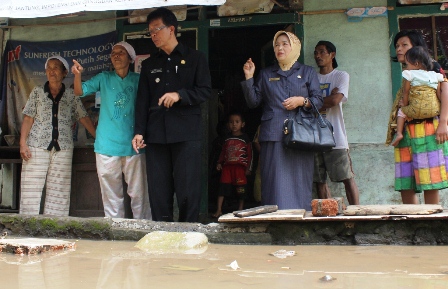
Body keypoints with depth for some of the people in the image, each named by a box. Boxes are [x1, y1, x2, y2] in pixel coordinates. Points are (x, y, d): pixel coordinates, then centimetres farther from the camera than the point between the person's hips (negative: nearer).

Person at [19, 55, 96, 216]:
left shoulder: (71, 95, 11)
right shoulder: (38, 91, 10)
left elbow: (84, 118, 10)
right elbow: (28, 119, 6)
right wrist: (23, 143, -3)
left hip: (63, 148, 1)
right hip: (37, 146, -1)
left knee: (59, 192, -1)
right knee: (31, 190, -5)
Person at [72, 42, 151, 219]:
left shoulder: (138, 80, 7)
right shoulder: (104, 78, 10)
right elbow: (80, 91, 0)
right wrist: (77, 75, -20)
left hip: (133, 145, -1)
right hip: (107, 145, 1)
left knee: (138, 193, -1)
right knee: (111, 194, 6)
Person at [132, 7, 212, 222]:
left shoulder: (195, 58, 9)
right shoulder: (149, 64, 19)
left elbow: (205, 91, 1)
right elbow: (142, 100, 14)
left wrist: (180, 95, -15)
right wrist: (139, 131, 2)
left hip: (187, 133, -3)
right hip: (156, 134, 4)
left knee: (188, 191, -5)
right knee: (158, 191, 2)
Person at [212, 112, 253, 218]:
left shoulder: (245, 138, 4)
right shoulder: (227, 138, 15)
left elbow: (250, 154, 3)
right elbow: (223, 152, 21)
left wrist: (248, 167, -2)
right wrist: (219, 162, 7)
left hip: (240, 166, -3)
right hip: (227, 166, 3)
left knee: (241, 189, 0)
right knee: (223, 187, -4)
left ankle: (240, 209, 13)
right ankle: (219, 210, -4)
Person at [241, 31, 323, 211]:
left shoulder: (308, 72, 16)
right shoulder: (266, 74, 19)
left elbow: (318, 100, 9)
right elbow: (253, 102, 11)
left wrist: (302, 101, -9)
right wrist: (248, 78, 1)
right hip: (273, 135, 1)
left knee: (299, 181, -3)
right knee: (276, 182, -5)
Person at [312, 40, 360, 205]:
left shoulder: (341, 76, 4)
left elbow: (335, 100, -12)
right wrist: (326, 101, -6)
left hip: (335, 137, -4)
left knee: (347, 178, -5)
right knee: (319, 181, 4)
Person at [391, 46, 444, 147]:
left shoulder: (410, 74, 2)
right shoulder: (435, 75, 13)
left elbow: (405, 93, 4)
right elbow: (440, 95, 11)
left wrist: (405, 106, 17)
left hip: (416, 111, -4)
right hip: (434, 110, 4)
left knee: (401, 112, 19)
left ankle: (399, 133, 5)